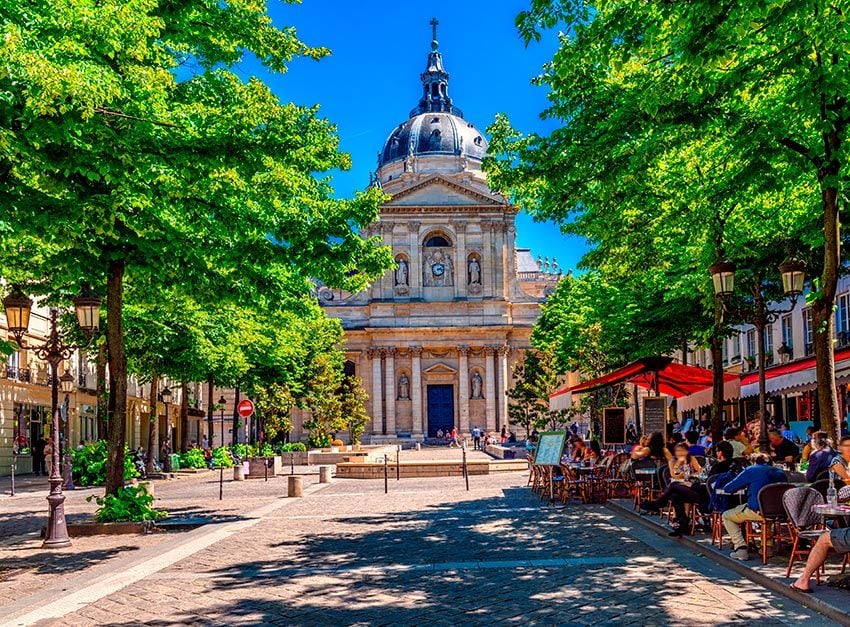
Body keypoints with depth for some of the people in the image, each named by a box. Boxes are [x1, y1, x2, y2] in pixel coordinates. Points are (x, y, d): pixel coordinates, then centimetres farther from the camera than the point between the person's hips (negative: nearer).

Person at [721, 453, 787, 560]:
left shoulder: (751, 470, 2)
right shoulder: (780, 472, 15)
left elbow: (727, 489, 3)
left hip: (757, 511, -5)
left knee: (726, 516, 16)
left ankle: (741, 548, 0)